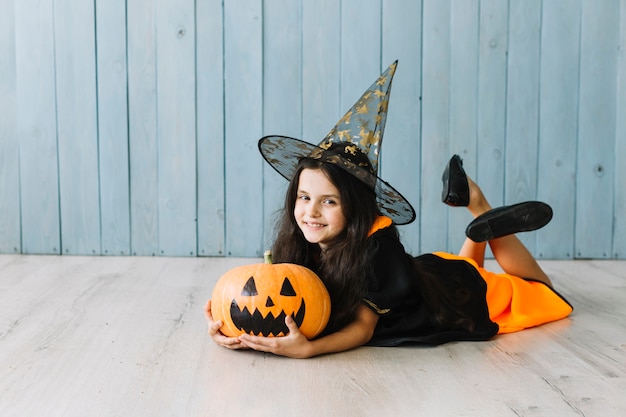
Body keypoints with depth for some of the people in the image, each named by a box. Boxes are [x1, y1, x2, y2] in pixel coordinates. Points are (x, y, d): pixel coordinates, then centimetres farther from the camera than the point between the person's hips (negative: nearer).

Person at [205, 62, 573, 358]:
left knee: (541, 292, 23)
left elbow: (364, 324, -39)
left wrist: (308, 348, -58)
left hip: (466, 291, -5)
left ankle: (478, 204, 21)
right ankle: (472, 203, 33)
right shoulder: (301, 247, -26)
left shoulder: (376, 246, -42)